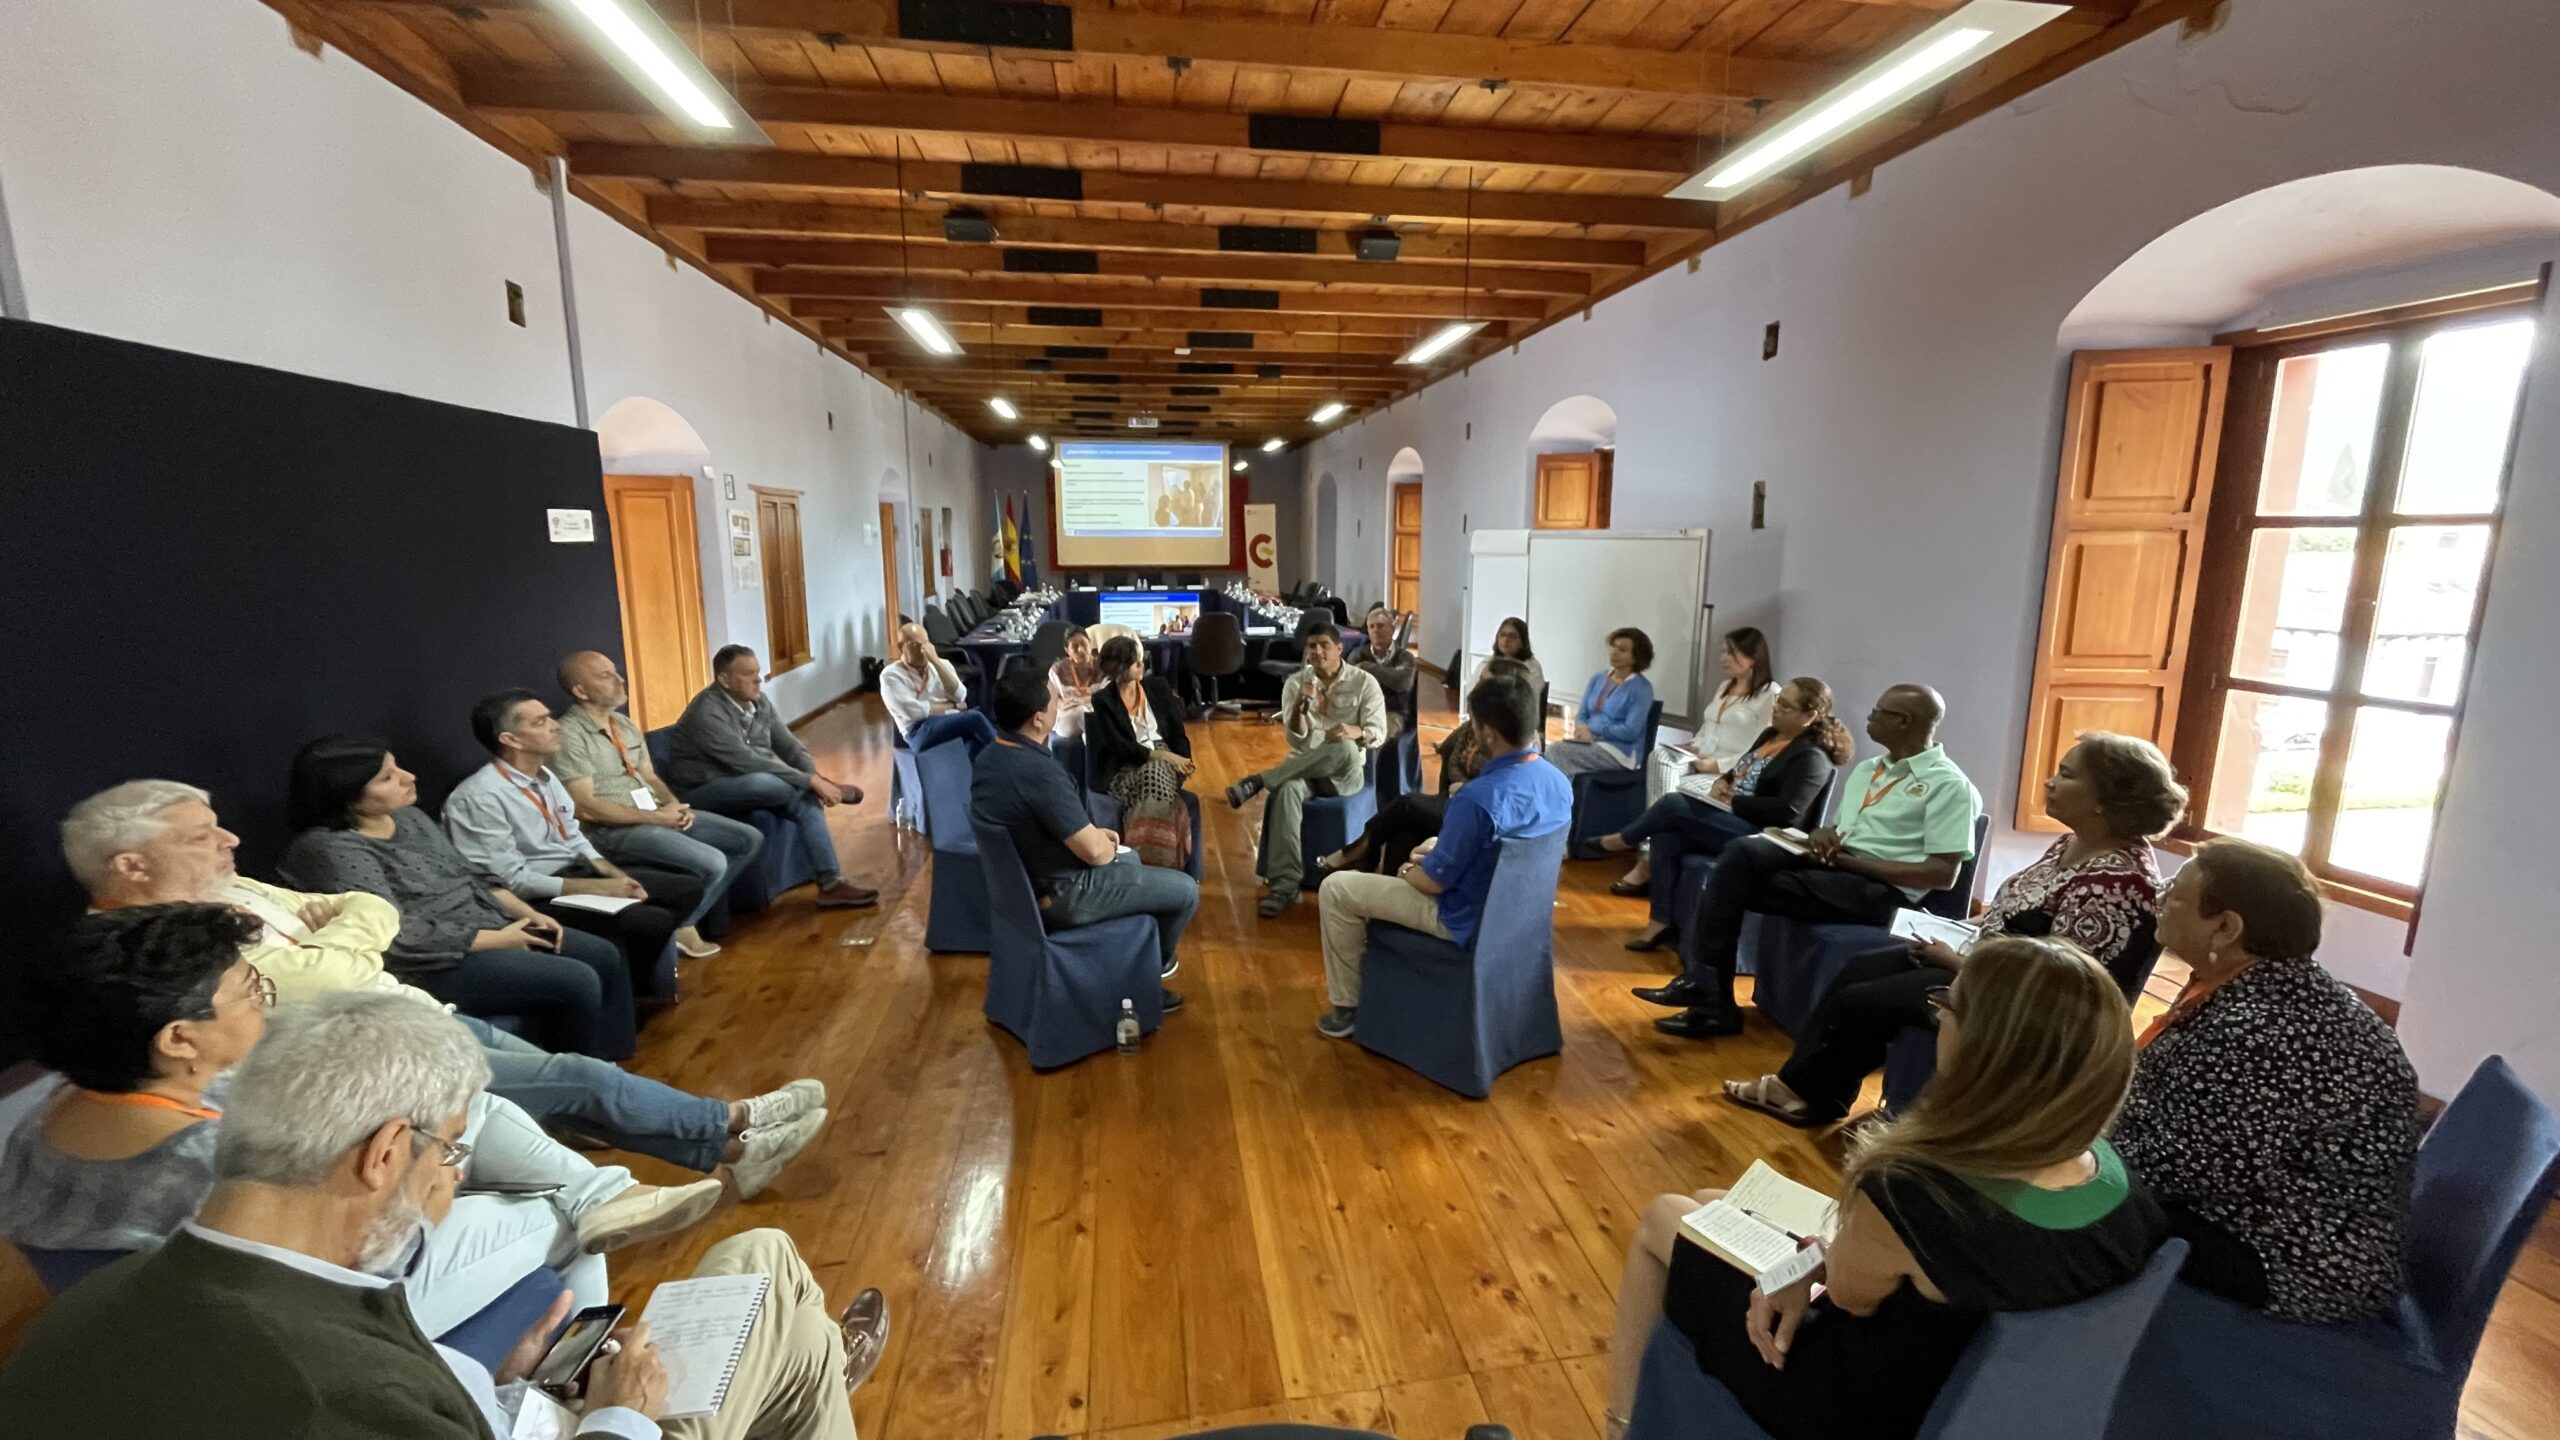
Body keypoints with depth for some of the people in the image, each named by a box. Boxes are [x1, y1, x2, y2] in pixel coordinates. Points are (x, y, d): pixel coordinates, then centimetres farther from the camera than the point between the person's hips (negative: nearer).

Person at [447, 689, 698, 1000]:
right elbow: (512, 879, -19)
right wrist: (596, 888, -20)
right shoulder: (478, 798, -19)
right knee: (655, 922, -24)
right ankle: (640, 988, 4)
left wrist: (616, 875, -6)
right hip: (538, 898, -8)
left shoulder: (545, 776, 6)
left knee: (689, 889, -1)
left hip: (577, 872, 8)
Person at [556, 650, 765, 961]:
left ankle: (691, 911, 6)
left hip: (657, 814, 9)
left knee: (750, 839, 0)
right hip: (613, 831, -9)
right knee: (712, 863, -27)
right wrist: (655, 816, -17)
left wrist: (673, 805, -4)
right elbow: (586, 807, -18)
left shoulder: (624, 723, 14)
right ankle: (681, 926, 1)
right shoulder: (568, 735, -13)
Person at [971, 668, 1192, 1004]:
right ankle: (1156, 963, 32)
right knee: (1186, 890, 3)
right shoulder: (1040, 772, -32)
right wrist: (1108, 844, -2)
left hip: (1022, 881, 10)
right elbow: (1095, 853, -24)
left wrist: (1093, 833, 8)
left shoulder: (989, 757, -2)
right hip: (1060, 895, -10)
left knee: (1130, 861, 32)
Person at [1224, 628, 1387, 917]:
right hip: (1303, 768, 1)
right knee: (1287, 789, -36)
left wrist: (1357, 732, -29)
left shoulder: (1364, 682, 1)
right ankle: (1285, 887, -36)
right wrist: (1300, 706, -23)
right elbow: (1297, 740, -4)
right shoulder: (1295, 683, 5)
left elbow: (1379, 734, -6)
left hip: (1345, 772, -1)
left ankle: (1257, 782, -30)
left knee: (1345, 747, -37)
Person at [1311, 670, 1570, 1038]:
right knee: (1428, 849, 35)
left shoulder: (1478, 798, -34)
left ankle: (1347, 1006, 15)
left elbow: (1434, 881, -22)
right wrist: (1436, 853, 9)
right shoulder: (1560, 781, -7)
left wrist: (1408, 871, 1)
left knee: (1335, 890, 1)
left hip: (1468, 920, -8)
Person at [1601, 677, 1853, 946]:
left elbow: (1788, 811, -23)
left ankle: (1626, 840, 7)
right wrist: (1723, 781, 3)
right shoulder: (1770, 734, 16)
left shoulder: (1811, 757, -12)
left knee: (1674, 803, -22)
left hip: (1761, 837, -9)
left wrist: (1732, 801, -18)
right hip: (1730, 821, 9)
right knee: (1664, 839, -15)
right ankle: (1661, 923, -9)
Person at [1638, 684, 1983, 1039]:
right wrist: (1824, 835, -3)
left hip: (1881, 888, -7)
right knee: (1742, 853, -22)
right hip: (1835, 863, 7)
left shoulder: (1949, 785, -4)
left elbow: (1943, 874, -12)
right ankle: (1704, 984, -22)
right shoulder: (1865, 769, 21)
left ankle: (1709, 994, -10)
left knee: (1736, 882, -23)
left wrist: (1848, 860, -16)